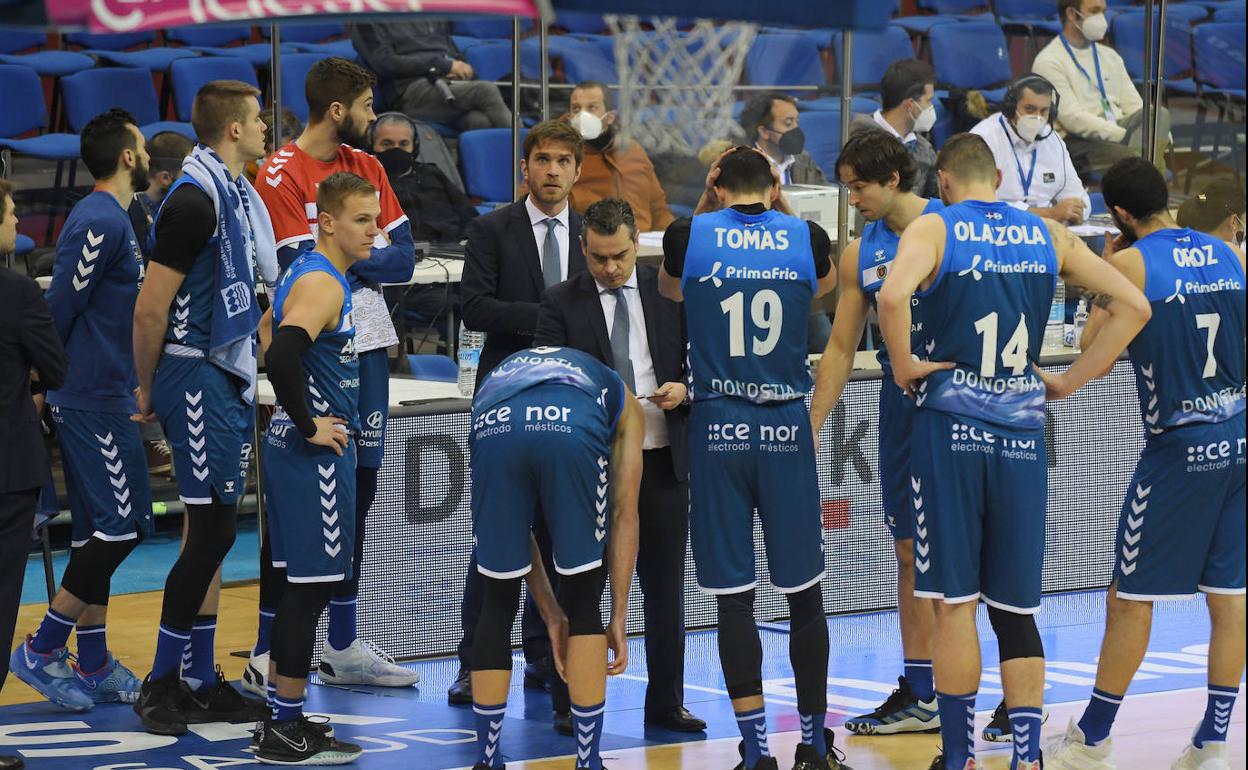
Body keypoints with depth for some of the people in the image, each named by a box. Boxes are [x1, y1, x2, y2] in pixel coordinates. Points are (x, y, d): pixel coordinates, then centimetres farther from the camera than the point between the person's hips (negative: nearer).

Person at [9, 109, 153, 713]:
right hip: (96, 397, -10)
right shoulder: (101, 221, -16)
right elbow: (60, 307, -18)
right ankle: (41, 650, -4)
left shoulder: (108, 218, 16)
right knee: (121, 524, -9)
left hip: (100, 395, 10)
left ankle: (94, 667, 14)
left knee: (97, 531, 11)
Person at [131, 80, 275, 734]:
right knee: (211, 529, -8)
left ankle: (200, 681, 17)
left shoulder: (233, 193, 13)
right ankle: (162, 684, 0)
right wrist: (148, 389, -8)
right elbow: (150, 310, -18)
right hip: (198, 379, -9)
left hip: (228, 379, 9)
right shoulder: (195, 200, -18)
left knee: (212, 533, 11)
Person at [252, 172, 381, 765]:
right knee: (312, 587, -5)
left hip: (300, 450, 10)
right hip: (314, 456, -10)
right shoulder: (322, 284, -19)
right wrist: (308, 425, -23)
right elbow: (281, 355, -34)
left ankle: (280, 718, 22)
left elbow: (270, 334, 27)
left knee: (303, 587, 15)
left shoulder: (308, 272, 13)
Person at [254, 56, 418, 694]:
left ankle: (344, 648, 21)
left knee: (357, 492, 12)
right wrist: (370, 252, -5)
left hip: (366, 348, 7)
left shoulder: (367, 167, 12)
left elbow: (403, 258, 6)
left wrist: (348, 258, -11)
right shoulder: (281, 175, -10)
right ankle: (267, 656, -2)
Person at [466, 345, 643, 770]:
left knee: (498, 604, 19)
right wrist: (619, 618, 30)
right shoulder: (621, 400, 39)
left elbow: (515, 526, 39)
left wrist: (551, 614, 41)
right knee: (585, 604, 16)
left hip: (494, 430, 2)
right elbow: (624, 514, 30)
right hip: (574, 432, -2)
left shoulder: (499, 375, 44)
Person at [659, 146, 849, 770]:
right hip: (787, 428, 1)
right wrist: (779, 206, 25)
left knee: (734, 596, 3)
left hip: (717, 430, -1)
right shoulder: (805, 237, 1)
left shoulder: (688, 234, -1)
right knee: (805, 593, 10)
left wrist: (707, 202, 21)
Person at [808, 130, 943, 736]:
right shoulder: (859, 255, 11)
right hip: (901, 406, 6)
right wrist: (809, 431, 10)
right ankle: (919, 695, 11)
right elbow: (841, 348, 15)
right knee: (911, 551, 6)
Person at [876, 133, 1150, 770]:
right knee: (1016, 608, 10)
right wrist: (1068, 382, 9)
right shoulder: (1048, 235, 9)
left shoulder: (934, 229, -3)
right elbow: (1133, 306, 6)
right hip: (1023, 434, 3)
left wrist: (903, 365, -9)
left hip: (951, 429, -3)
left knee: (955, 602, 2)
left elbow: (893, 295, -24)